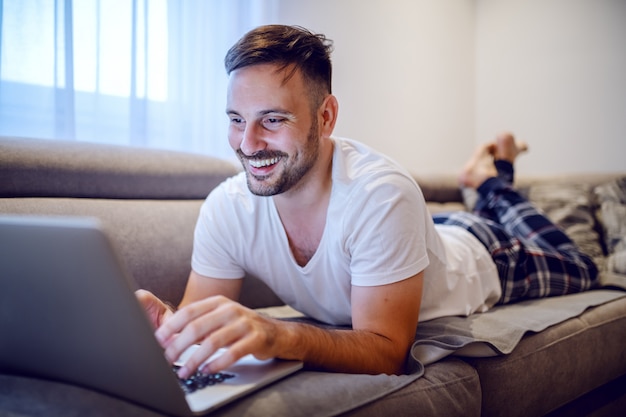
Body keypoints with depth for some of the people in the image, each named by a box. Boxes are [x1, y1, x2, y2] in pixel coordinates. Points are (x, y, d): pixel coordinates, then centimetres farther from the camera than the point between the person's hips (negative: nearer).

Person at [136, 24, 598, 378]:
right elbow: (202, 334, -28)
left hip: (472, 262, -3)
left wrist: (278, 336, -62)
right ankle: (487, 193, 53)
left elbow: (387, 352, -44)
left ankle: (494, 183, 43)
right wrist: (165, 325, -52)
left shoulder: (383, 195, -46)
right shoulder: (226, 208, -31)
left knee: (577, 269, 29)